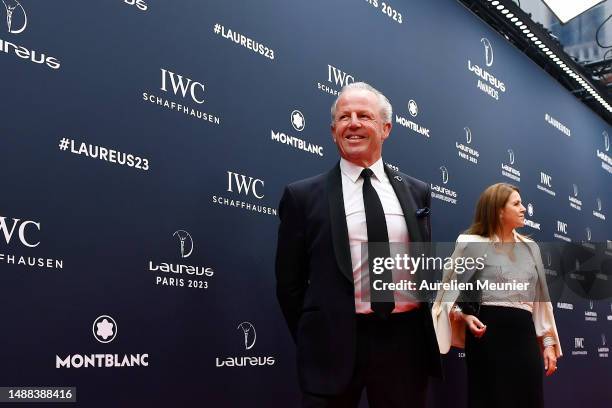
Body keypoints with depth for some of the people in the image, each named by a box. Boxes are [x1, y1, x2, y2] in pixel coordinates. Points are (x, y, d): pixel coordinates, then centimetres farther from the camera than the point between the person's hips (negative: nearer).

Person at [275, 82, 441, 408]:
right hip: (335, 345, -3)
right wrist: (314, 341, 3)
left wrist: (428, 328, 10)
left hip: (406, 341, 3)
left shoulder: (417, 192, 9)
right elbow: (289, 281, 3)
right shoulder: (303, 195, 0)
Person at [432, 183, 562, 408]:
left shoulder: (530, 248, 16)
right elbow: (452, 290, 1)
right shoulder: (472, 244, 0)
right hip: (488, 335, -5)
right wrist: (464, 316, -17)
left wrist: (548, 342, 13)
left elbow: (539, 298, 17)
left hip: (525, 335, 5)